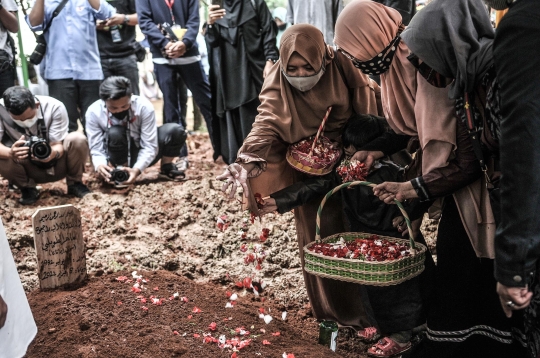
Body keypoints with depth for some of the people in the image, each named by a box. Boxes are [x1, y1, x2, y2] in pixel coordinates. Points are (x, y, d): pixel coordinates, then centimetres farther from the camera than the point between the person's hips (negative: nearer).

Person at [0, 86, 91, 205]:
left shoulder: (54, 107, -23)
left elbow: (58, 144, -21)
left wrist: (54, 153, -45)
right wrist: (10, 153, -50)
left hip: (56, 165, 0)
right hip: (28, 169, 0)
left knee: (78, 139, -29)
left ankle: (74, 184, -4)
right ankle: (28, 188, -2)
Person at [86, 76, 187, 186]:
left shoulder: (144, 106, -23)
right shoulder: (93, 112, -20)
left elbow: (149, 146, -22)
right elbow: (96, 148, -17)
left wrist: (137, 169, -38)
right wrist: (99, 165, -40)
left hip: (142, 156, 1)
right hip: (119, 158, 0)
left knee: (176, 130, -24)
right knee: (114, 133, -34)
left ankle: (167, 168, 2)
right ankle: (120, 175, -12)